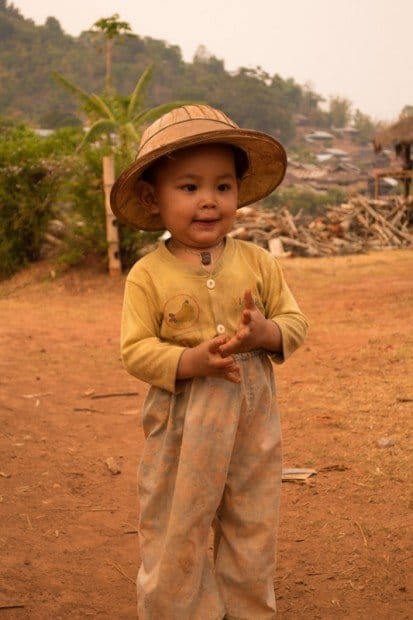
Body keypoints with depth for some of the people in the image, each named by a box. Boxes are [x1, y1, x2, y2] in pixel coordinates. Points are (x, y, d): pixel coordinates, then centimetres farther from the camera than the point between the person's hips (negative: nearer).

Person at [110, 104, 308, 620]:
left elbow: (295, 322, 2)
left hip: (252, 418, 3)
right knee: (176, 532, 10)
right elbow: (136, 351, -10)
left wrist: (265, 332, -20)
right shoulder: (148, 274, -8)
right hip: (180, 422, -2)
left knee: (253, 529, 17)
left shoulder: (257, 261, -1)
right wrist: (193, 361, -25)